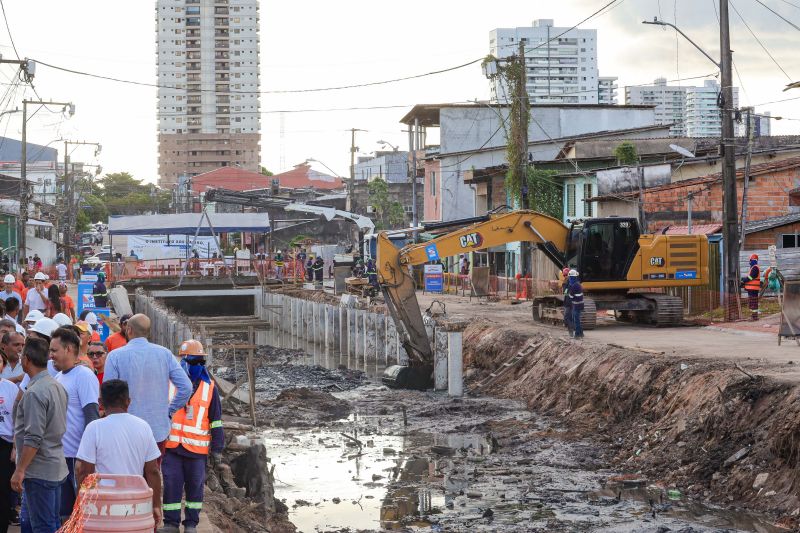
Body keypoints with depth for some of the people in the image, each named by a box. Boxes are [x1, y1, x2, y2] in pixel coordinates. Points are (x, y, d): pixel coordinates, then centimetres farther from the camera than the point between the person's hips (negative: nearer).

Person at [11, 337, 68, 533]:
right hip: (56, 466, 9)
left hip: (39, 471, -9)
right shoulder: (57, 386, 10)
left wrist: (20, 470, -18)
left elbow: (34, 438, -23)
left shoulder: (35, 392, -19)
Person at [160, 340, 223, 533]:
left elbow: (216, 421, 8)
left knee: (195, 486, 6)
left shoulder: (209, 387, 4)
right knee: (171, 485, 0)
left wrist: (217, 448, 5)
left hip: (197, 448, 0)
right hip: (172, 445, 0)